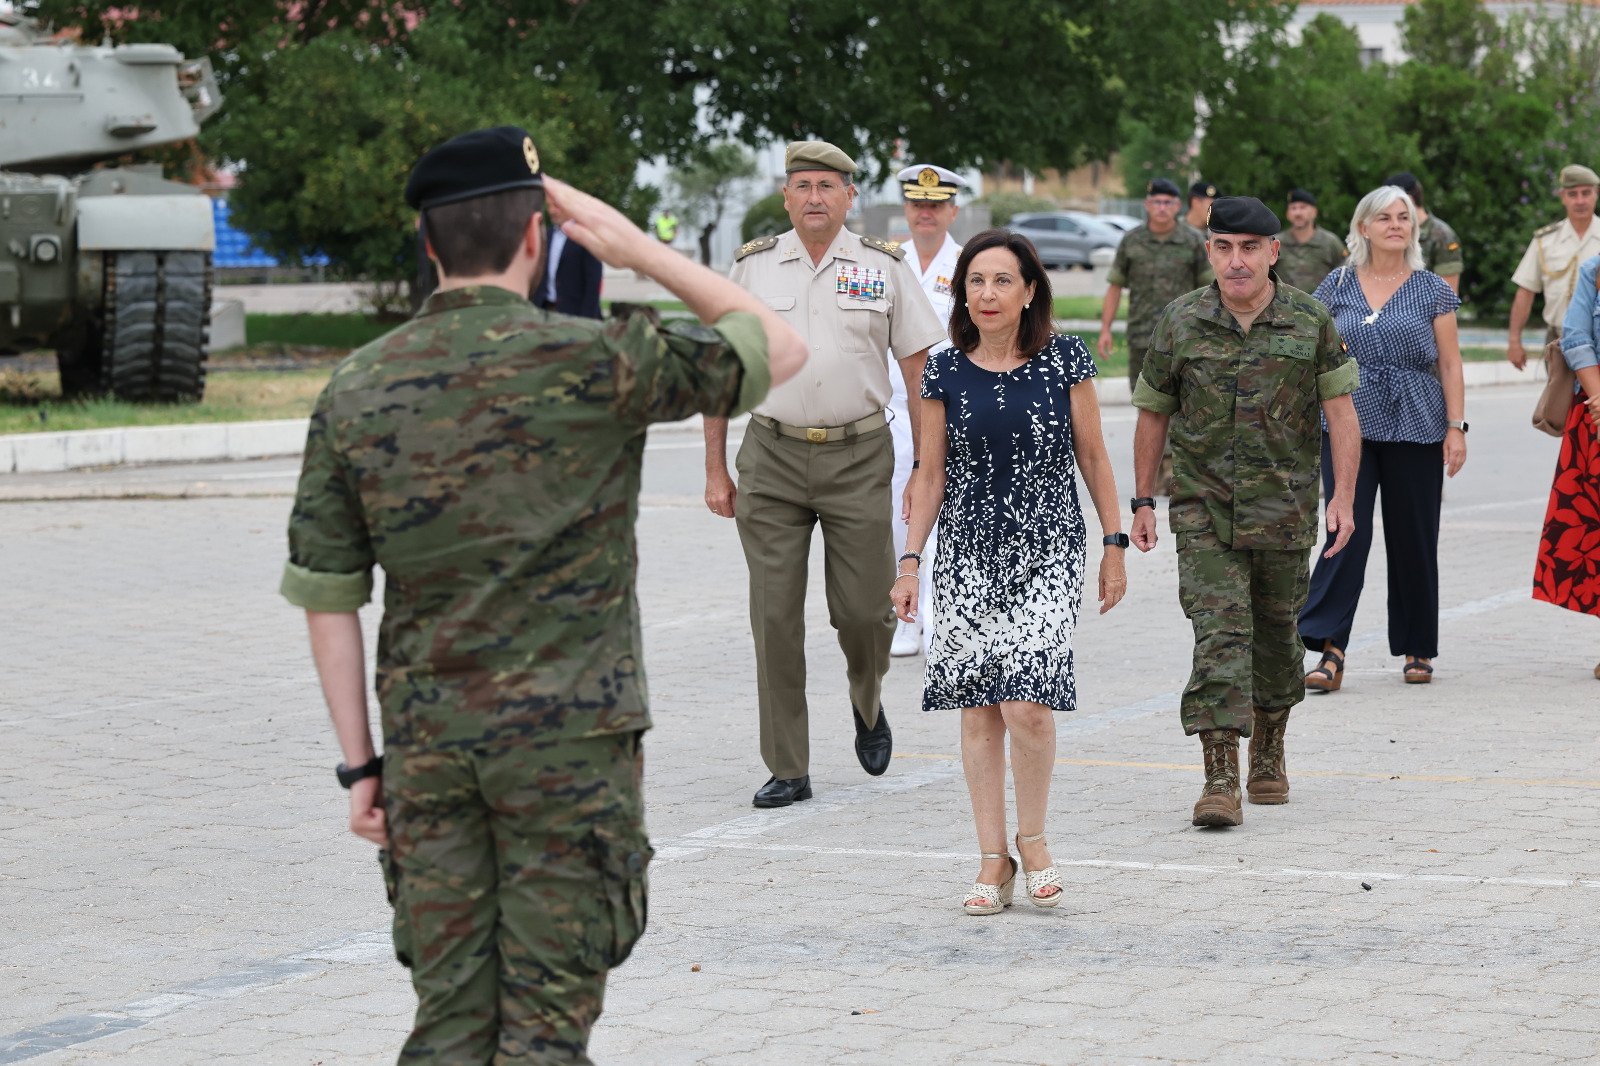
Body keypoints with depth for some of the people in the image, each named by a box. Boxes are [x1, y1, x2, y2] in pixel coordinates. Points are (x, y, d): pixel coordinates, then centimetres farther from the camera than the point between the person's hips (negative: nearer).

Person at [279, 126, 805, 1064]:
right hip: (570, 740, -4)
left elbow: (326, 596, 5)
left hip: (426, 744, 4)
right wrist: (643, 251, 7)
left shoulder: (357, 390, 3)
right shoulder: (592, 363, -9)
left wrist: (362, 763, 10)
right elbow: (783, 349, 4)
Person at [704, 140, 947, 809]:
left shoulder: (884, 268, 3)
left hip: (859, 458, -1)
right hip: (772, 459, 1)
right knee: (775, 618, -2)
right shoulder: (753, 268, 5)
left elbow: (921, 371, 5)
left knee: (865, 610, -1)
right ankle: (787, 771, 5)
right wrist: (715, 470, 5)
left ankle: (868, 705, 33)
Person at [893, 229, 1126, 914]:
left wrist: (1114, 544, 5)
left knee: (1026, 703, -14)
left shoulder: (1065, 361, -2)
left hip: (1047, 551, -2)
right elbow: (931, 473, 8)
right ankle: (994, 859, 9)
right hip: (968, 553, 2)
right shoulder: (945, 372, 2)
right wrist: (910, 560, 3)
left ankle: (1033, 838, 8)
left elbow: (1092, 457, 5)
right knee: (978, 708, 1)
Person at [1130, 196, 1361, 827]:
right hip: (1204, 512, -1)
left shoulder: (1311, 322, -2)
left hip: (1284, 509, 1)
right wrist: (1142, 501, 10)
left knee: (1276, 632, 14)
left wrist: (1343, 498, -10)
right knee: (1219, 633, -13)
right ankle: (1220, 780, -16)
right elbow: (1153, 414, 9)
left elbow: (1341, 412, -1)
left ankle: (1269, 752, 36)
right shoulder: (1180, 324, -1)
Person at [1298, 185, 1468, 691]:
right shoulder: (1337, 286, 7)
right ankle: (1331, 651, -15)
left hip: (1416, 427, 0)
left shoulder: (1432, 290, 4)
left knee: (1413, 539, 5)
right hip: (1349, 424, 0)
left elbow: (1450, 364, 5)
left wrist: (1456, 427, -2)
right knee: (1346, 531, -11)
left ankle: (1418, 649, 18)